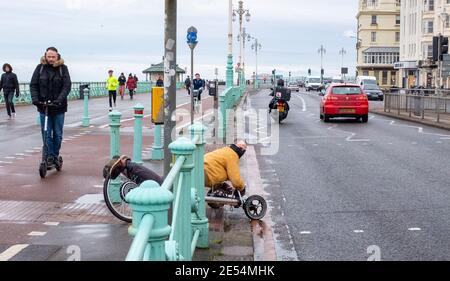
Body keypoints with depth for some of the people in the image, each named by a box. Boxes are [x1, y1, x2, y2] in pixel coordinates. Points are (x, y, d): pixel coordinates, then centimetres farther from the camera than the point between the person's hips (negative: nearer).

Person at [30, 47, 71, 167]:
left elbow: (67, 86, -9)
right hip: (43, 106, 1)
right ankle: (50, 156, 5)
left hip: (59, 107, -1)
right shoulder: (40, 68, 3)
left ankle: (56, 155, 21)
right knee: (46, 134, -1)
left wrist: (59, 100, -22)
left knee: (57, 133, 7)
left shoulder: (63, 68, -1)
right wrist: (35, 98, -14)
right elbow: (33, 85, 2)